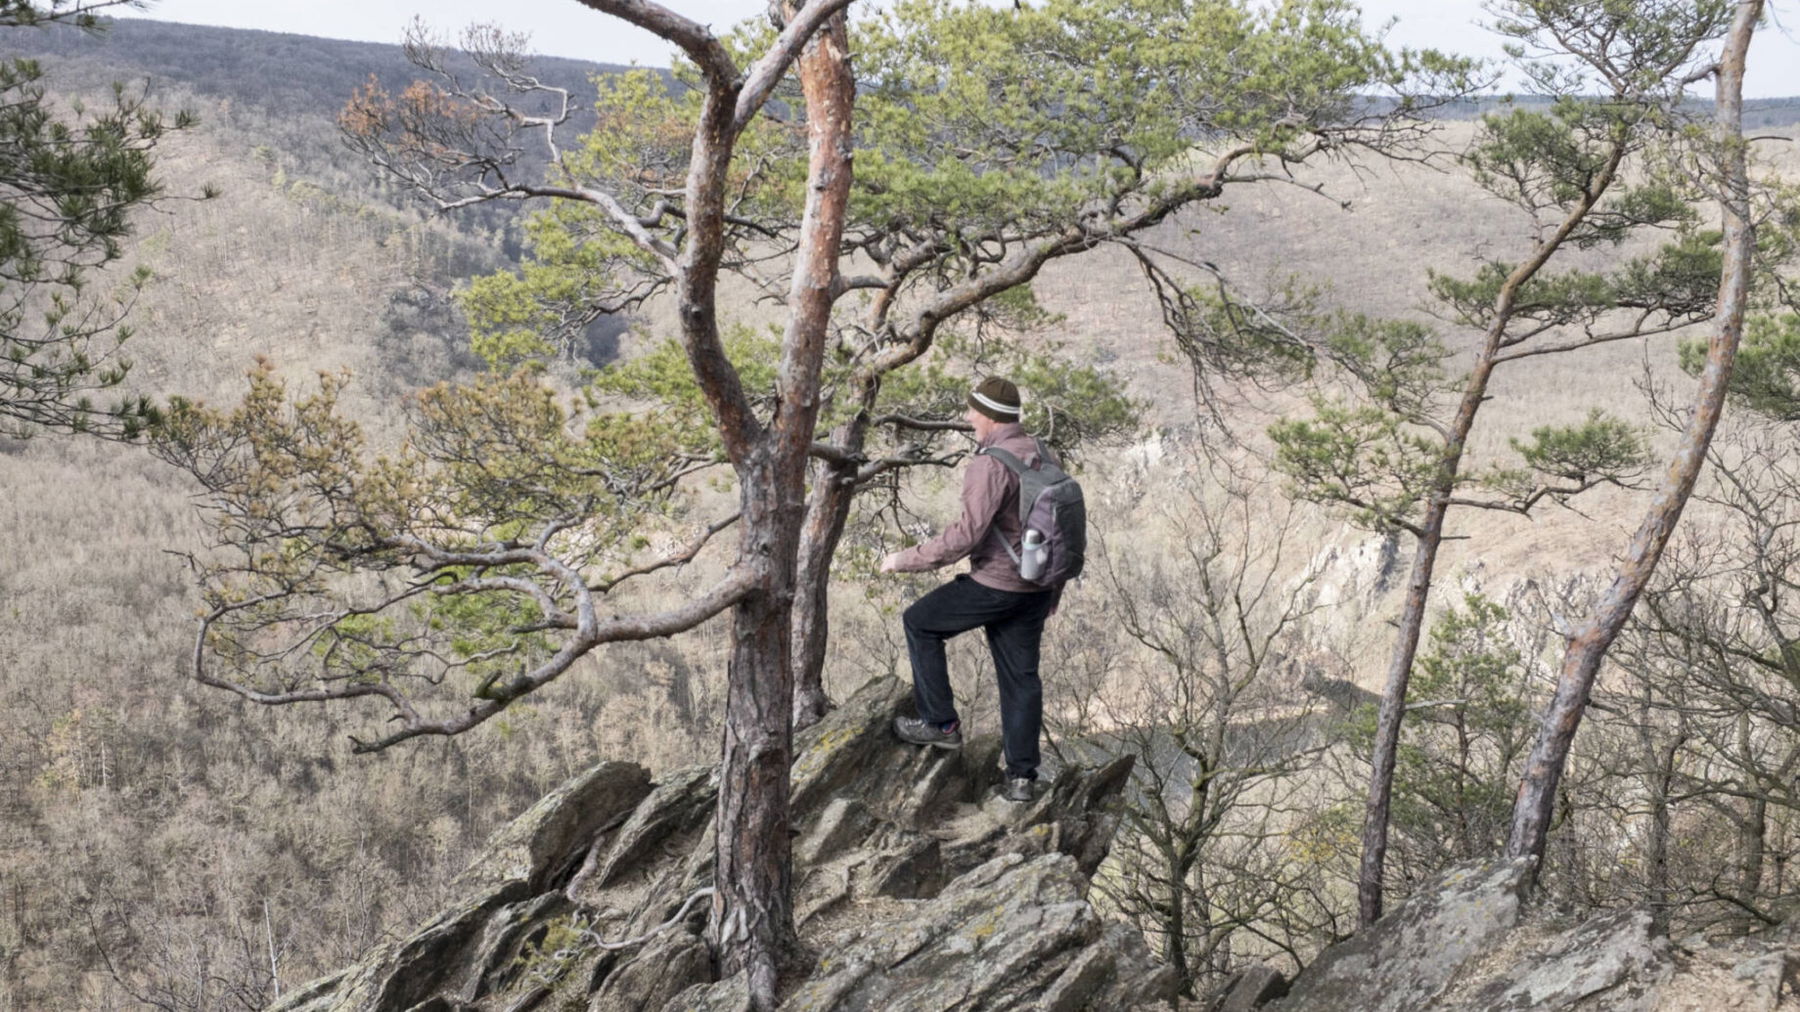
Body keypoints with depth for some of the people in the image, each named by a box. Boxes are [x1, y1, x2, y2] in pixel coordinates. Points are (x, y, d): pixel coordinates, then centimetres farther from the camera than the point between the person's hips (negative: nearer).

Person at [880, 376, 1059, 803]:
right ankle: (1021, 776, 13)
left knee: (920, 623, 13)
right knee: (1020, 677, 12)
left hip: (995, 586, -8)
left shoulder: (991, 465, -21)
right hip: (1036, 588, 8)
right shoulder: (1039, 454, 8)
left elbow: (967, 535, -25)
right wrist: (1053, 587, 25)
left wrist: (906, 560, -16)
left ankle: (940, 722, 17)